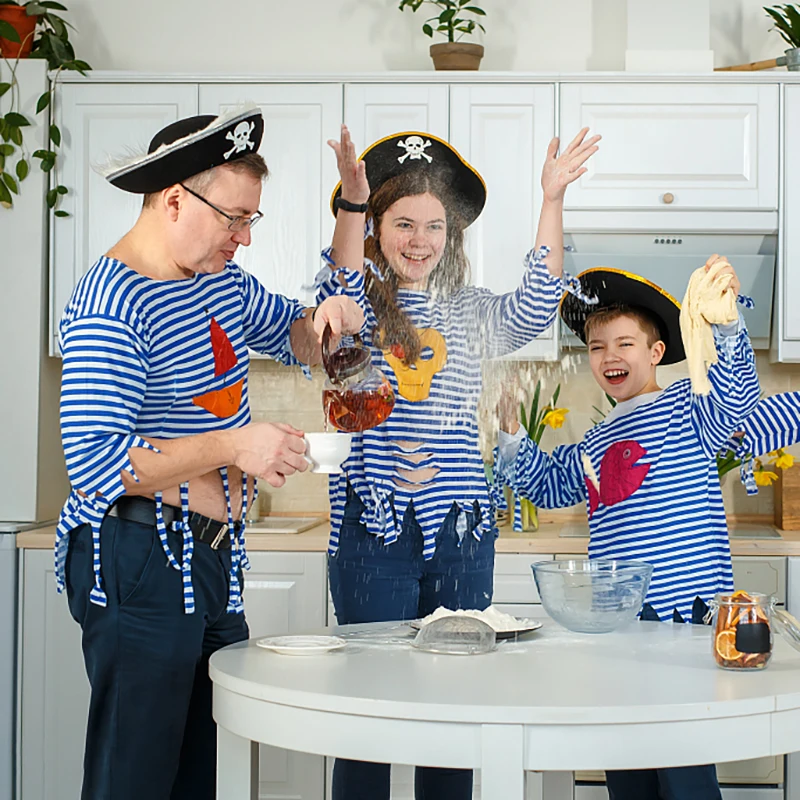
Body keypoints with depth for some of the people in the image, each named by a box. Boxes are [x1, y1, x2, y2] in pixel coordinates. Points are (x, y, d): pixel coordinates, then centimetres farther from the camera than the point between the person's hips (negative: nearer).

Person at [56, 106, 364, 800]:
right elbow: (93, 462, -22)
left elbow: (295, 339, 29)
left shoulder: (221, 279, 13)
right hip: (140, 565, -9)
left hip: (212, 558, 9)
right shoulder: (110, 304, -16)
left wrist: (324, 320, 5)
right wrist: (232, 446, -25)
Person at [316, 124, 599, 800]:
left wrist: (552, 199, -10)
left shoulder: (468, 313, 13)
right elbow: (341, 295, -20)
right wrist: (353, 202, -35)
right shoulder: (359, 303, 3)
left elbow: (534, 309, -3)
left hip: (461, 527, 4)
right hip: (375, 527, -4)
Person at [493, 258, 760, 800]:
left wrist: (726, 317, -36)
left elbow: (735, 396, -21)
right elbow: (548, 485, 31)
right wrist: (512, 431, 18)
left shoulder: (685, 408, -1)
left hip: (684, 613, -7)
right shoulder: (595, 444, 20)